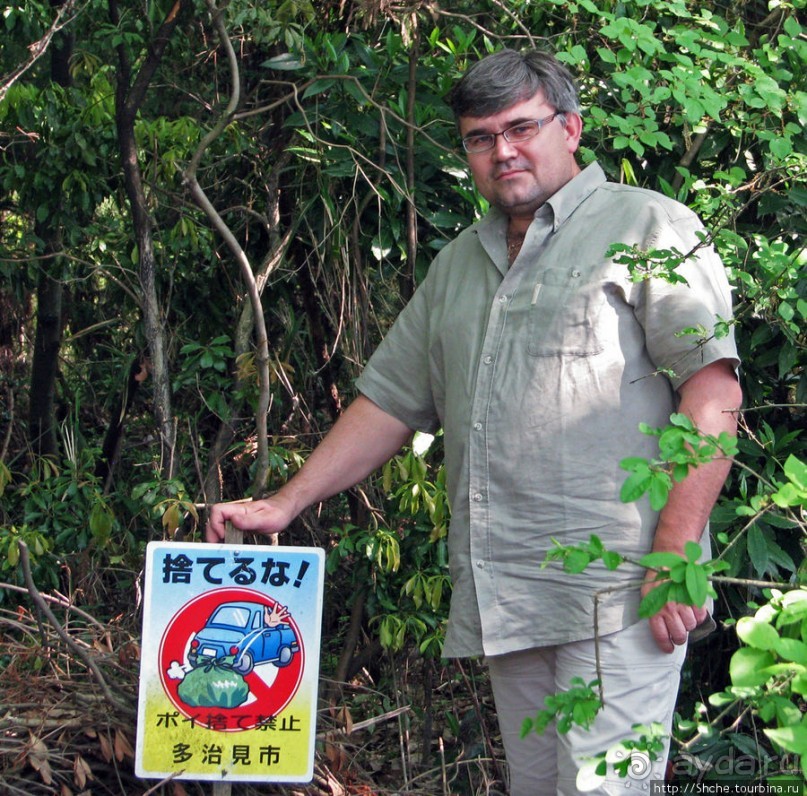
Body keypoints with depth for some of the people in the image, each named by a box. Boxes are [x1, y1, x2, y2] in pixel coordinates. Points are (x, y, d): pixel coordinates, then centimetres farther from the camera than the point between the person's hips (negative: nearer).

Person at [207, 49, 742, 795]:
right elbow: (389, 400, 25)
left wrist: (675, 553, -18)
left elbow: (713, 389, -10)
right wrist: (283, 505, 17)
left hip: (614, 592, -7)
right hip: (505, 600, 7)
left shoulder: (647, 226, 0)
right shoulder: (458, 264, 23)